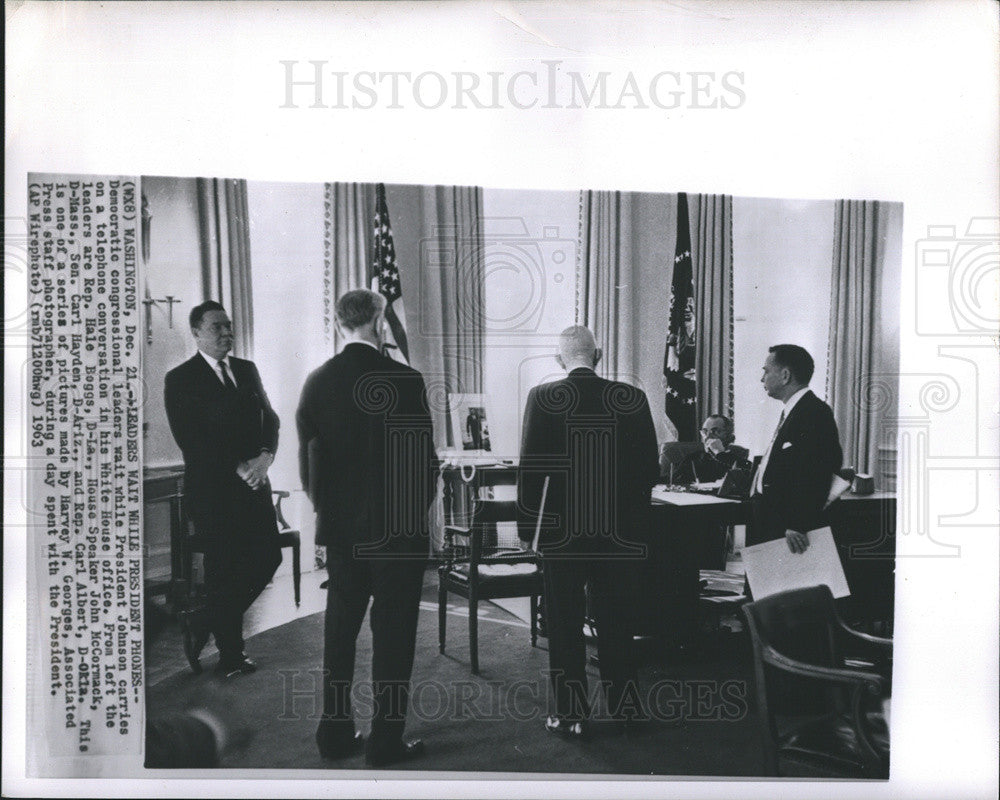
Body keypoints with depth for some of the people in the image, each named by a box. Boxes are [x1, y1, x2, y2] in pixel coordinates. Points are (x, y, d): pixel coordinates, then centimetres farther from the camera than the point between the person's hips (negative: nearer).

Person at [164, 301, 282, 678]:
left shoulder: (247, 370, 13)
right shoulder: (180, 380, -5)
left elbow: (270, 418, 11)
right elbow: (189, 441, -13)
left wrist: (265, 456, -8)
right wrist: (238, 469, -18)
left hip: (254, 485, 6)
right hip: (212, 491, -6)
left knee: (268, 557, 5)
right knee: (224, 571, 2)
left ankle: (203, 623, 24)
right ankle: (231, 655, 21)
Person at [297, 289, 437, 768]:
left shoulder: (317, 383, 0)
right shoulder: (404, 380, -13)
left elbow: (307, 460, 5)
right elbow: (424, 458, -10)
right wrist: (419, 509, 6)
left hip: (340, 530, 5)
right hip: (397, 530, -4)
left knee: (339, 630, 15)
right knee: (393, 633, 5)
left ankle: (334, 733, 25)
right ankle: (386, 741, 13)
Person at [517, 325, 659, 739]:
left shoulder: (543, 398, -10)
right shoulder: (632, 398, -3)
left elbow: (531, 469, -10)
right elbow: (650, 468, 0)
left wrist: (526, 525, 0)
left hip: (562, 531, -3)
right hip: (618, 531, 3)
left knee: (565, 624, 8)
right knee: (615, 620, 16)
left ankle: (571, 715, 15)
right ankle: (624, 705, 27)